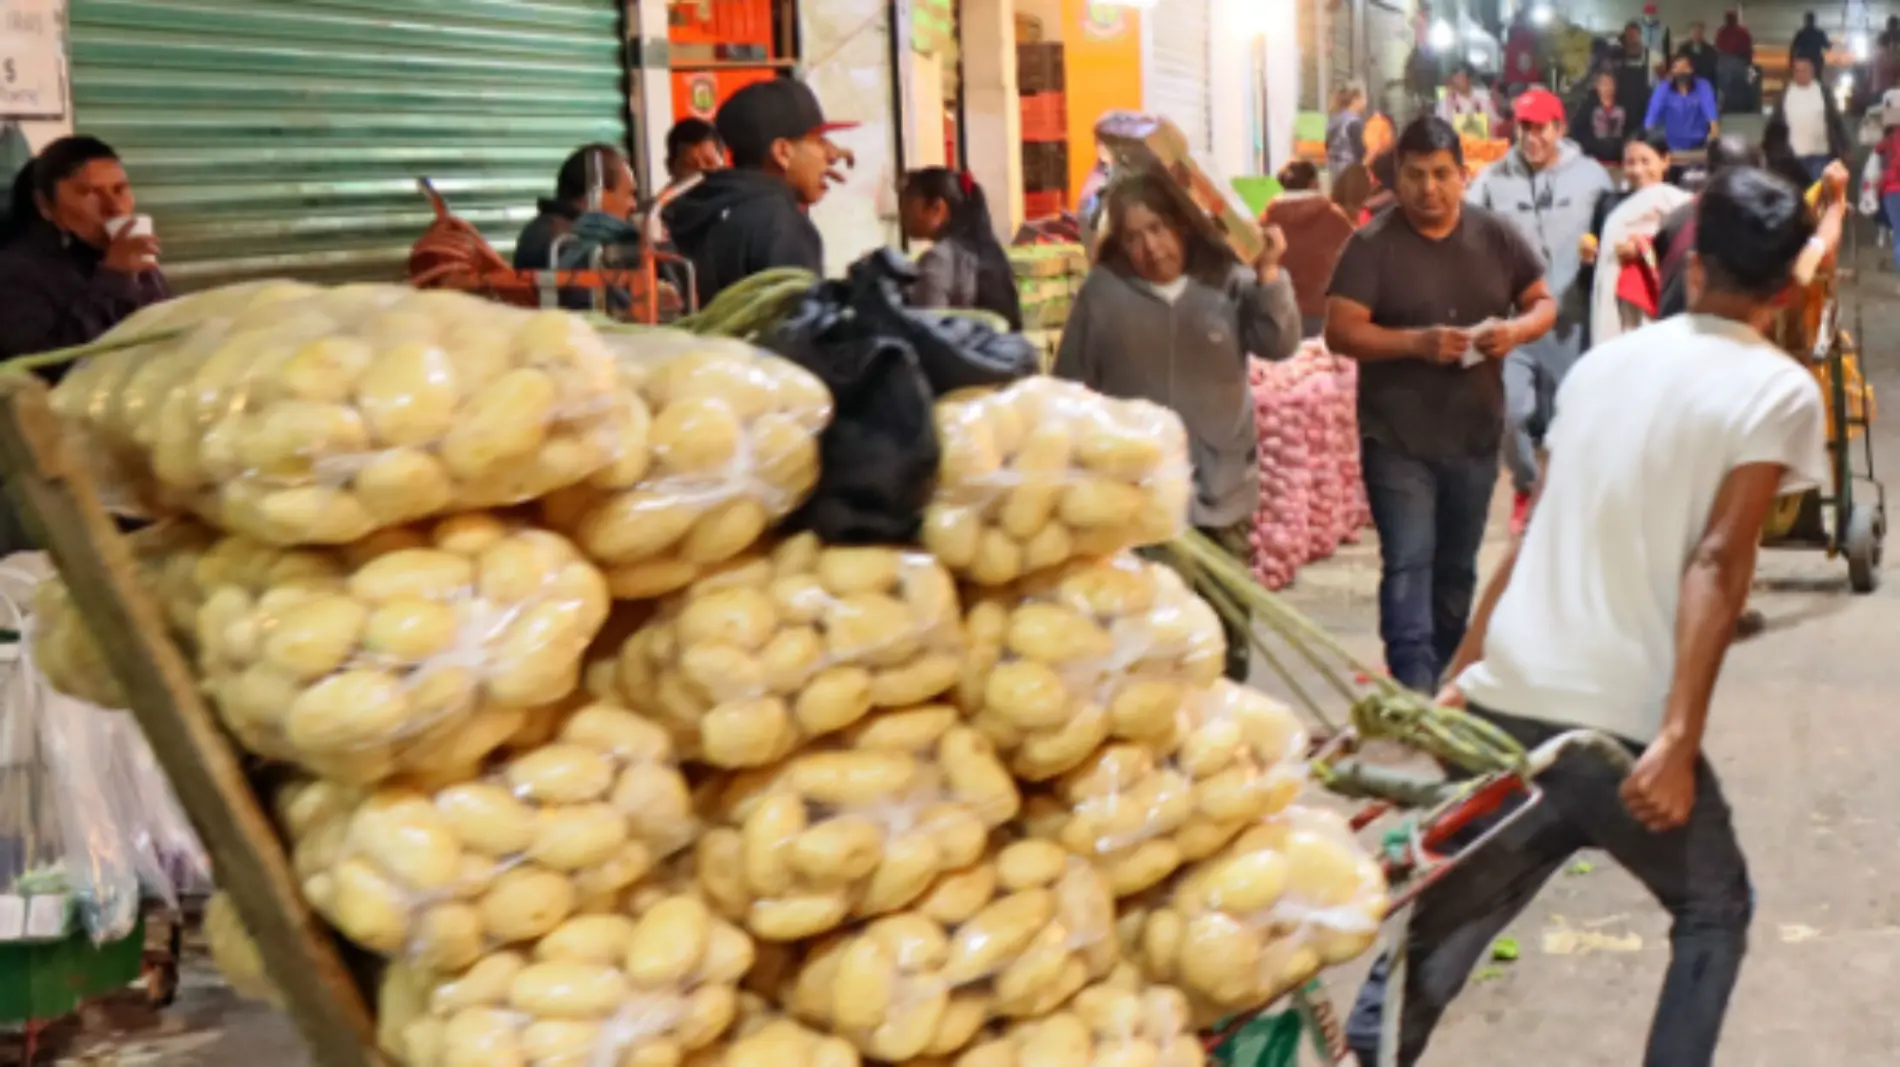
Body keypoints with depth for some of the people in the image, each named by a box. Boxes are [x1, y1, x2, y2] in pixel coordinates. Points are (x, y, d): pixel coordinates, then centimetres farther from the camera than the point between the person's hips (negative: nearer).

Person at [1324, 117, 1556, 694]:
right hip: (1397, 437, -4)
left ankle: (1443, 679, 31)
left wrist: (1516, 330, -14)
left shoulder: (1498, 236, 1)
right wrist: (1417, 342, -28)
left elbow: (1544, 304, 9)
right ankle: (1413, 689, -12)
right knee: (1408, 564, -11)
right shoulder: (1371, 244, -10)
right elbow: (1341, 331, -16)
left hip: (1476, 433, 4)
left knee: (1457, 566, 15)